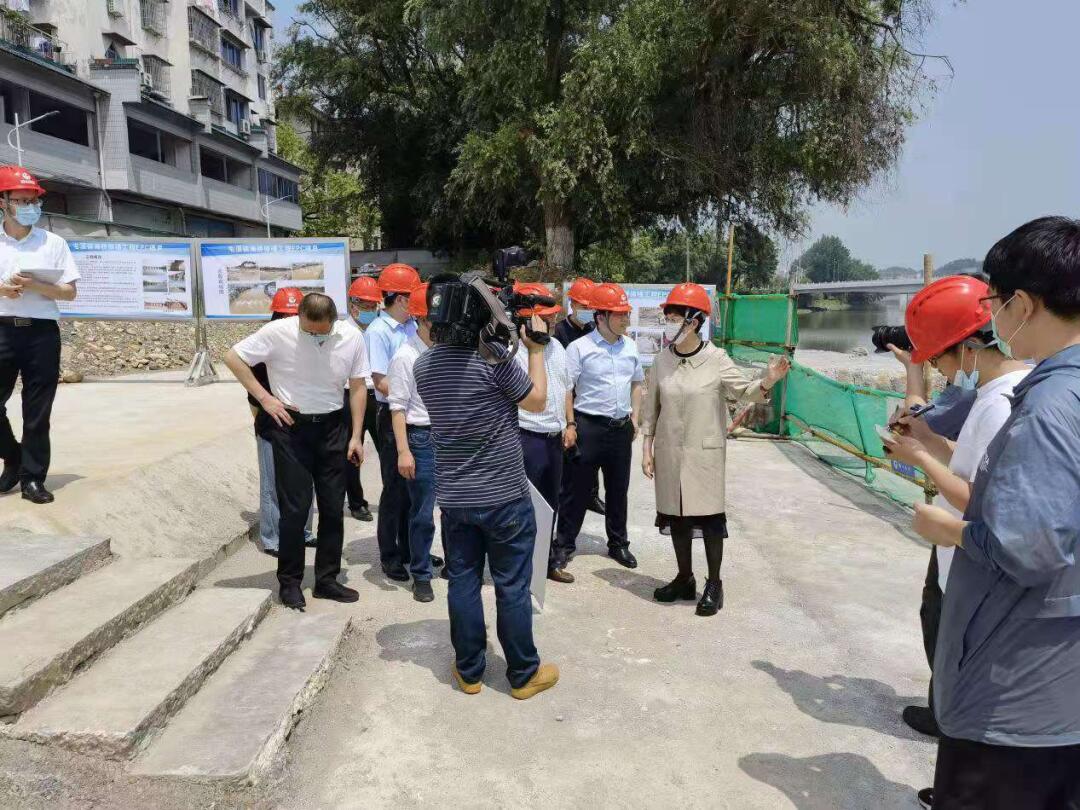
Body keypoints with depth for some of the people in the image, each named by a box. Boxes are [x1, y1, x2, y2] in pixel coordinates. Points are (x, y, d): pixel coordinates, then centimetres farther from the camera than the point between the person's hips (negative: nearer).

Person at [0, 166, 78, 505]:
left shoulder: (54, 243, 7)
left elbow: (69, 292, 3)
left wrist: (34, 285, -12)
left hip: (42, 332, -1)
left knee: (37, 411, 2)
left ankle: (32, 477, 10)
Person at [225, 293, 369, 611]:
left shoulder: (351, 336, -8)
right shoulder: (278, 332, -15)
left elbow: (358, 387, 2)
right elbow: (233, 358, -5)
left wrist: (355, 436, 0)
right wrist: (265, 398, -10)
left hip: (331, 426, 3)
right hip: (291, 426, -3)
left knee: (333, 507, 8)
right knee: (295, 507, -2)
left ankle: (326, 579, 22)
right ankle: (289, 581, 15)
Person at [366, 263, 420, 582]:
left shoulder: (413, 326, 7)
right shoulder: (378, 331, -13)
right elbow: (381, 382, -17)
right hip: (393, 415, -7)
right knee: (395, 486, 3)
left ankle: (409, 548, 29)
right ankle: (389, 556, 17)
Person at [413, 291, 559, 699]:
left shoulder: (423, 365, 0)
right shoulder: (493, 357, -18)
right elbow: (538, 401, -6)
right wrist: (536, 350, 4)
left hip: (453, 497, 5)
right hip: (504, 495, -5)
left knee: (463, 581, 13)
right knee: (512, 587, 7)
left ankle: (469, 672, 24)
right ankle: (524, 674, 20)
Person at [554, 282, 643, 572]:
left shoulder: (630, 347, 9)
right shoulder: (579, 347, -9)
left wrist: (634, 418, 12)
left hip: (621, 428, 5)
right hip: (588, 426, -5)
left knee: (618, 489, 16)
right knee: (576, 489, 2)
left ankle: (618, 543, 30)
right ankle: (564, 544, 15)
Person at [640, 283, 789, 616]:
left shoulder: (716, 359, -8)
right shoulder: (661, 362, 1)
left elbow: (745, 390, -11)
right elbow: (651, 409, 7)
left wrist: (767, 382, -32)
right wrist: (647, 448, 5)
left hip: (705, 453, -3)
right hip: (669, 453, 4)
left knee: (710, 517, 2)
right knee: (676, 516, 12)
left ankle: (714, 585, 18)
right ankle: (684, 579, 29)